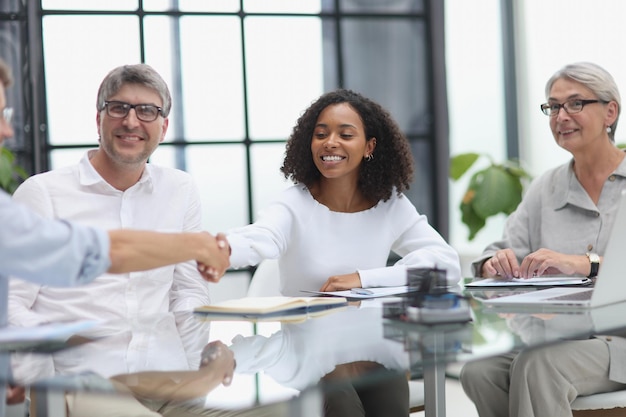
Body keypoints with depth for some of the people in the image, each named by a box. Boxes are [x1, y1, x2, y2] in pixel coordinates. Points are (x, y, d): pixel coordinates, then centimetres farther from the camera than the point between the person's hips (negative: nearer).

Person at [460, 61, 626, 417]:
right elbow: (499, 255, 11)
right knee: (480, 369, -25)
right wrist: (495, 264, -13)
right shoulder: (545, 189, 16)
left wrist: (585, 264, -26)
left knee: (538, 365, -33)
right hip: (554, 336, 4)